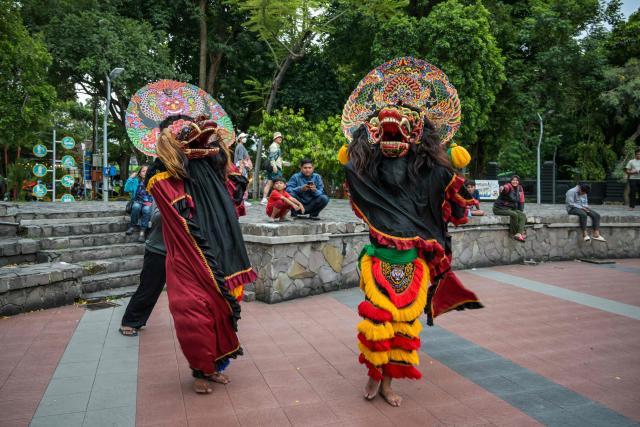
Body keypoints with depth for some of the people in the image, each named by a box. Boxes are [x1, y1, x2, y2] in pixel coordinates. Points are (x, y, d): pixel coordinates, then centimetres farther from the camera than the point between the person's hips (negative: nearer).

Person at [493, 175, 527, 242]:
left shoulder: (520, 189, 7)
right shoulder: (509, 186, -14)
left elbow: (521, 201, 12)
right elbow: (506, 187, -40)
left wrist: (520, 211, 2)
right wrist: (502, 188, -65)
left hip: (511, 208, 7)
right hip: (500, 208, -7)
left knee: (523, 215, -15)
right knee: (514, 214, -31)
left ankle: (519, 234, -31)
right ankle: (514, 233, -16)